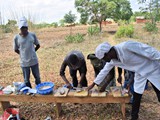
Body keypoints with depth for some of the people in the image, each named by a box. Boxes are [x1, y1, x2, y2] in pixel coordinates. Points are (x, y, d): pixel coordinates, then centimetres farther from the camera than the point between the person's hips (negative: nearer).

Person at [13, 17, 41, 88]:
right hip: (24, 63, -1)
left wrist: (31, 52, 6)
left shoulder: (32, 35, -4)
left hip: (34, 61, 1)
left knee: (37, 77, 14)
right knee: (26, 80, 11)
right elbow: (16, 50, 4)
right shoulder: (16, 37, -8)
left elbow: (38, 45, 8)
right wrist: (23, 54, 1)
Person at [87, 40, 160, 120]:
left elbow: (149, 51, -27)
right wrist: (93, 84, 13)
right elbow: (104, 71, 7)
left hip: (153, 69, -5)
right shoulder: (112, 60, -7)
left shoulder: (126, 46, -33)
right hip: (140, 73, 6)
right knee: (136, 97, 7)